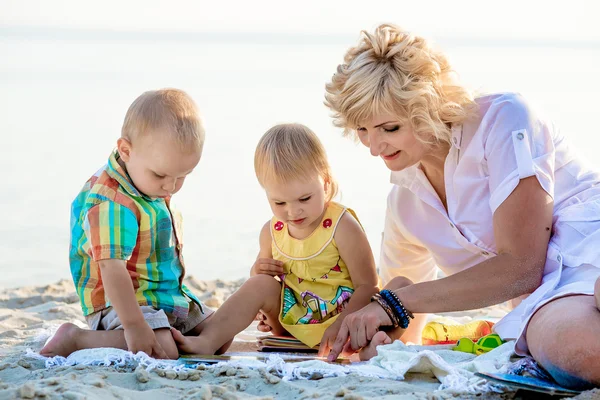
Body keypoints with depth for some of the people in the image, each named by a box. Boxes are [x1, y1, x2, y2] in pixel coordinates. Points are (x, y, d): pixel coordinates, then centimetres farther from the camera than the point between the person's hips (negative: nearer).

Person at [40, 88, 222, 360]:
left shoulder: (153, 187, 6)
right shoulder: (111, 204, -26)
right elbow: (112, 268, -33)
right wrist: (134, 325, -36)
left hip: (169, 297, 10)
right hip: (120, 303, -10)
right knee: (163, 353, -32)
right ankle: (75, 339, -18)